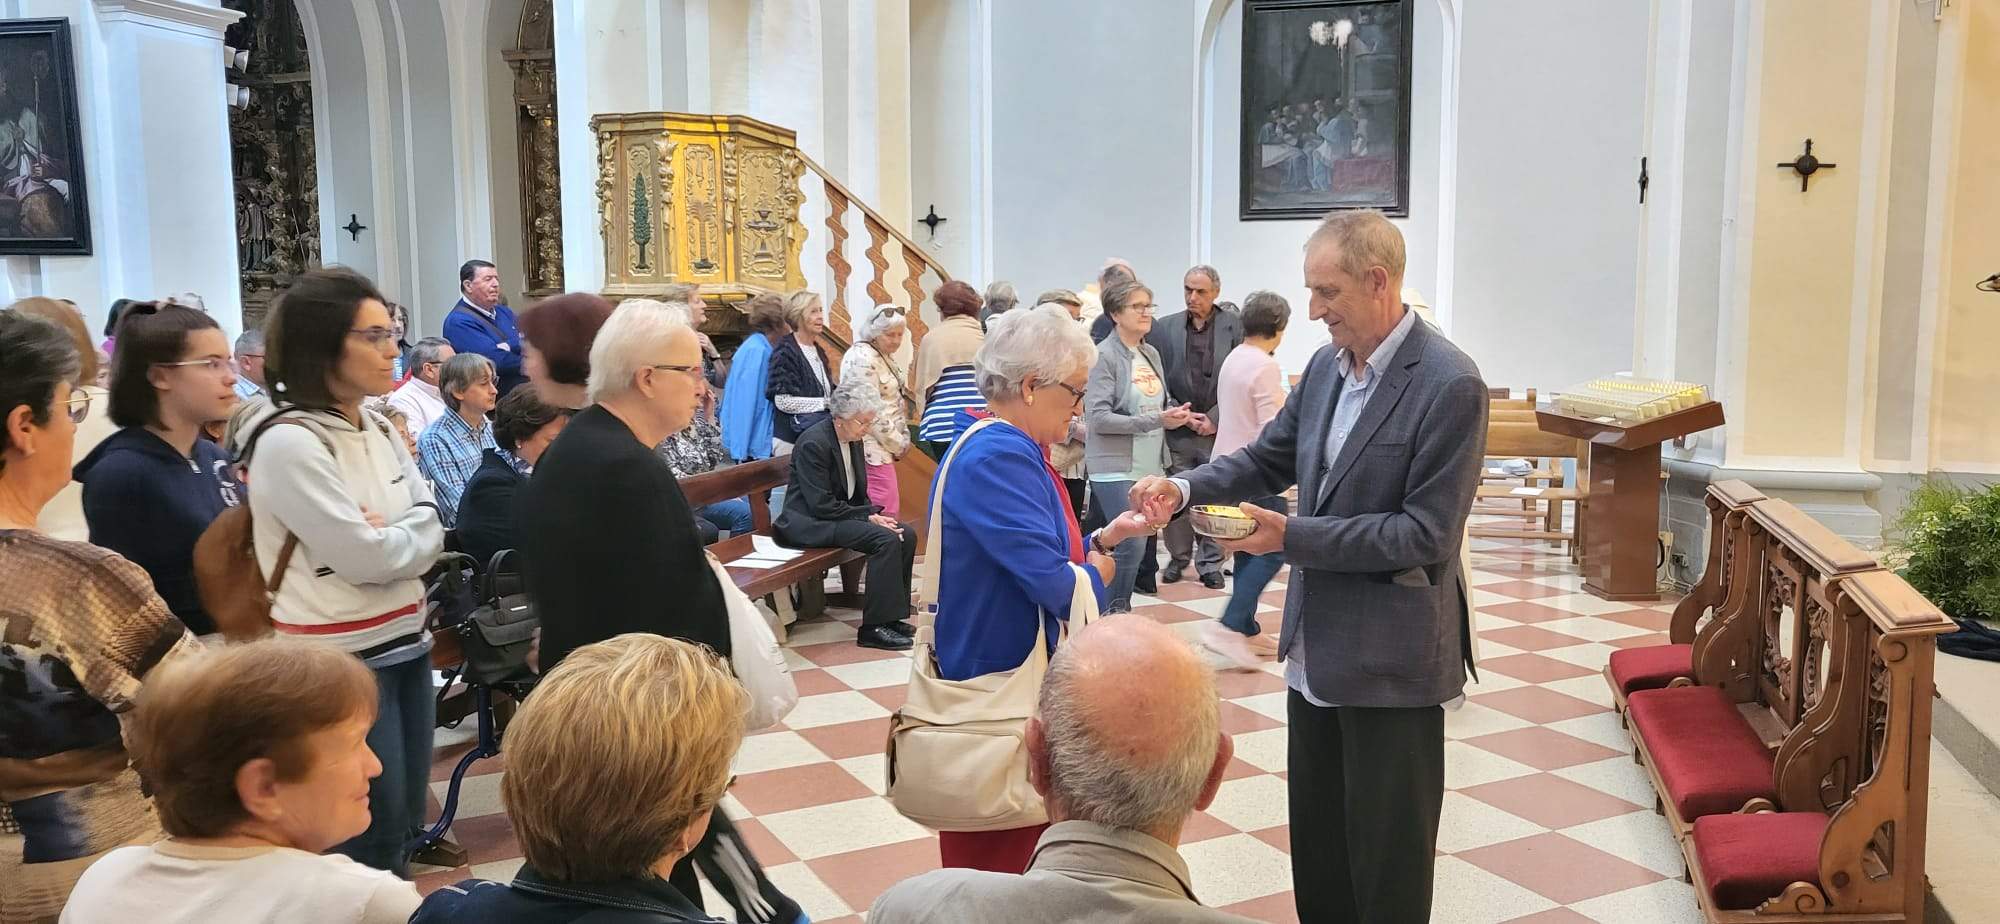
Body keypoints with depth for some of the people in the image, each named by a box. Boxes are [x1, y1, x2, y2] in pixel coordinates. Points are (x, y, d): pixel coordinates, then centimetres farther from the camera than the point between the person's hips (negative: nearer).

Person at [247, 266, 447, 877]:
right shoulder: (288, 444, -18)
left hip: (406, 642, 8)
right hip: (343, 661, -8)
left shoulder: (378, 431, 8)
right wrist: (407, 535, -2)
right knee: (372, 837, 5)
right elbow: (366, 558, -21)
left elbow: (430, 530, 5)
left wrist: (387, 534, -13)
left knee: (407, 822, 17)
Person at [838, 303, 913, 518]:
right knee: (887, 510, -13)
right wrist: (898, 445, -11)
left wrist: (903, 438, 13)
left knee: (892, 506, 9)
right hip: (873, 447, -10)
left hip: (885, 446, 10)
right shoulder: (862, 359, -16)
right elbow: (872, 412, -19)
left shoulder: (885, 356, 14)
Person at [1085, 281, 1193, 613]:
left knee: (1135, 544, 11)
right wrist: (1155, 421, -20)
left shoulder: (1151, 354, 11)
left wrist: (1173, 413, -1)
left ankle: (1117, 613, 22)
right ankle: (1114, 615, 2)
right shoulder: (1104, 356, -10)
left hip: (1150, 465, 7)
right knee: (1131, 545, -11)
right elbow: (1097, 417, -17)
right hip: (1116, 469, -7)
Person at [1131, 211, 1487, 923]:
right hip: (1318, 644, 7)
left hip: (1391, 657, -7)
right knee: (1315, 842, 20)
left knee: (1385, 858, 8)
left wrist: (1291, 536, -22)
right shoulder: (1326, 365, 4)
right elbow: (1269, 458, 13)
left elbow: (1427, 535, -20)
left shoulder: (1449, 384, -18)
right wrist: (1185, 488, -6)